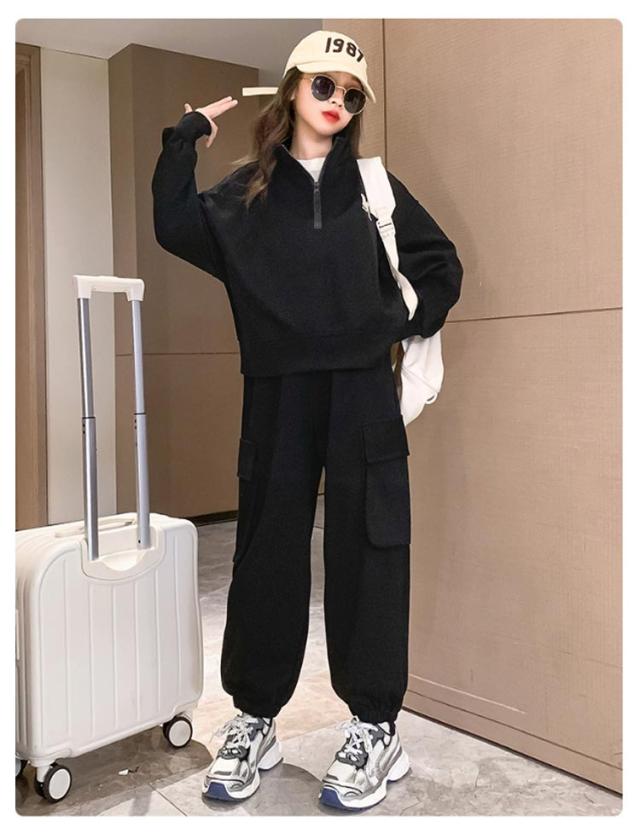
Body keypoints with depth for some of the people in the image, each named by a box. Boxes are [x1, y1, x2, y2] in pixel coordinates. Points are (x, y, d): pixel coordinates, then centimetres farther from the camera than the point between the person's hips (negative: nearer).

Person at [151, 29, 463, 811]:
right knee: (267, 553, 6)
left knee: (367, 552, 2)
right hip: (278, 396, 0)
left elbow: (440, 264, 15)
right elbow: (175, 230, -6)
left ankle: (374, 725, 15)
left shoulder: (374, 186, 11)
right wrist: (186, 138, -6)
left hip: (362, 394, 0)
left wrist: (408, 322, 3)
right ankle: (253, 717, 22)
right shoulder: (244, 190, 9)